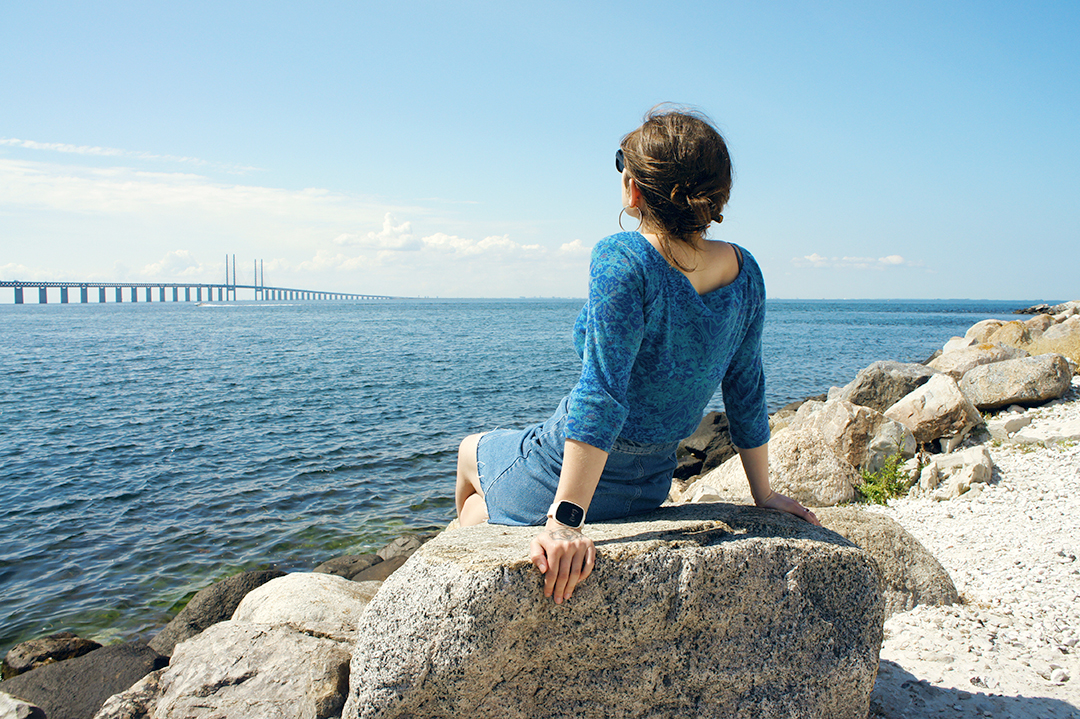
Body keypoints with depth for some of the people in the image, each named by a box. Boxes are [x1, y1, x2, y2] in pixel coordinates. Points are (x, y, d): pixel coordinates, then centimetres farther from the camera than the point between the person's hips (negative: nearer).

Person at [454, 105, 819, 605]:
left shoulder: (623, 260, -27)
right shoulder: (744, 272, -7)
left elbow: (602, 395, -32)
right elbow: (747, 393, 1)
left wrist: (564, 519, -31)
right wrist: (763, 495, 12)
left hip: (567, 475, -6)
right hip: (651, 485, 6)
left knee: (471, 452, 29)